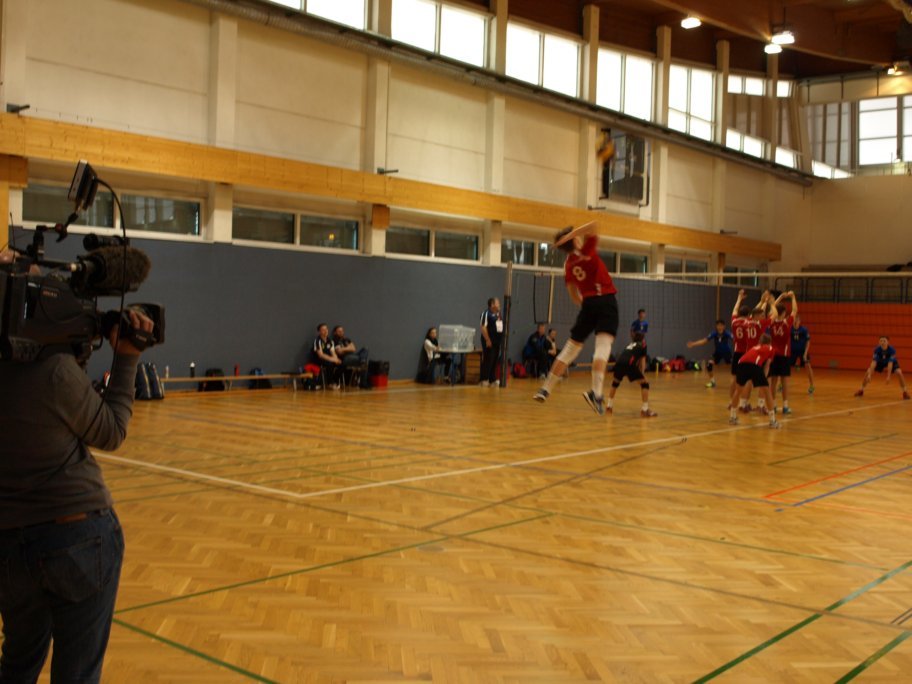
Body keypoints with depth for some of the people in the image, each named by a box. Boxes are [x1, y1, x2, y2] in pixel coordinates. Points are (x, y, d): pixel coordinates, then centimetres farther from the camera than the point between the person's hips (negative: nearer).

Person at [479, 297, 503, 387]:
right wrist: (488, 340, -19)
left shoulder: (499, 314, 14)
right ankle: (484, 380, 0)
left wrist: (502, 339, 12)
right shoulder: (486, 313, -11)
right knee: (487, 361, -6)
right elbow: (483, 328, -16)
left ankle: (493, 380, 17)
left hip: (497, 341, 8)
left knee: (495, 361, 11)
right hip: (489, 341, -8)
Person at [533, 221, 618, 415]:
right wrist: (570, 235, -10)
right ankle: (596, 392, -37)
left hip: (588, 304, 5)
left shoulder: (568, 264, 12)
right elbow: (592, 226, -13)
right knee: (603, 345, -17)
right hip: (606, 300, -5)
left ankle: (546, 389, 15)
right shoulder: (587, 251, -3)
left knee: (571, 347, 14)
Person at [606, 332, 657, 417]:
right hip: (629, 364, -5)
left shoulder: (629, 345, 37)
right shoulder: (642, 345, 23)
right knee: (644, 384, 7)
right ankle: (645, 409, -2)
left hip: (618, 363, 5)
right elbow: (643, 362, 16)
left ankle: (609, 406, 33)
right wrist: (641, 374, 24)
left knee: (615, 382, 32)